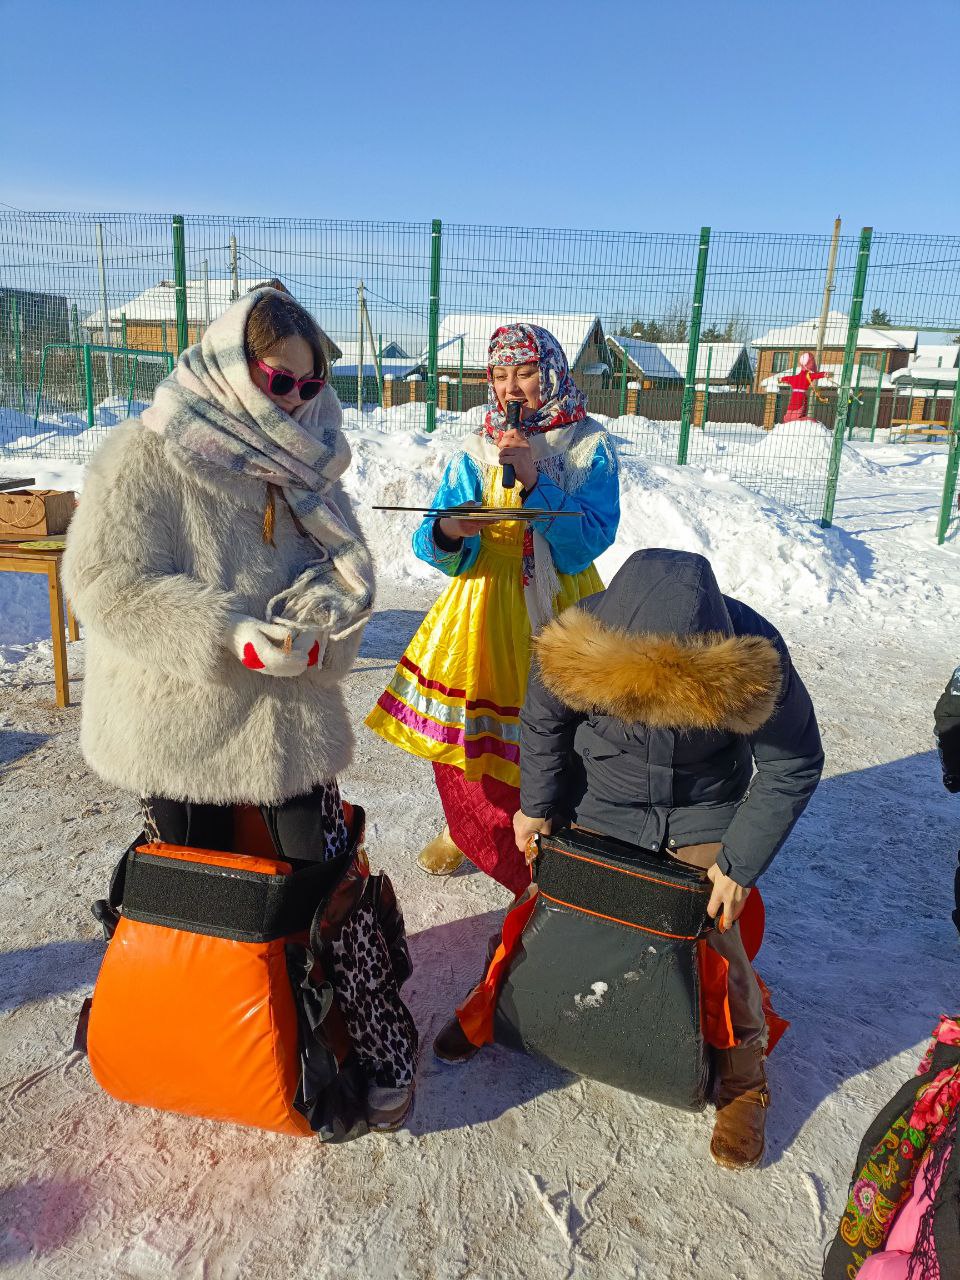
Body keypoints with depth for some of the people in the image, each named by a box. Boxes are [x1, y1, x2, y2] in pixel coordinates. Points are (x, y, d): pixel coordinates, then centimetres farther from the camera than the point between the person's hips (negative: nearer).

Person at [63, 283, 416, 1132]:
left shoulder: (301, 464, 8)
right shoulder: (144, 457, -11)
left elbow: (348, 568, 8)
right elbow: (108, 582, -16)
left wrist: (319, 608, -15)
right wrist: (225, 634, -25)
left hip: (288, 713, 3)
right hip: (178, 721, -3)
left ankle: (378, 1046, 16)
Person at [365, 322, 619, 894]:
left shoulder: (591, 446, -1)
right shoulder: (477, 451, 3)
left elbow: (591, 539, -13)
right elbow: (433, 545, -3)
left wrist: (534, 479, -21)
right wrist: (448, 532, -27)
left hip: (559, 609, -1)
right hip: (483, 603, 2)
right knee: (465, 719, 2)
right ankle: (466, 826, 32)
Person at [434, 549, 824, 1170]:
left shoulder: (754, 658, -33)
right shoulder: (579, 638, -32)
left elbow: (794, 767, -16)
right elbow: (543, 721, -9)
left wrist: (741, 864, -15)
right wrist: (537, 806, -5)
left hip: (703, 813, -1)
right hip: (599, 800, 1)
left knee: (717, 942, -1)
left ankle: (744, 1079, 25)